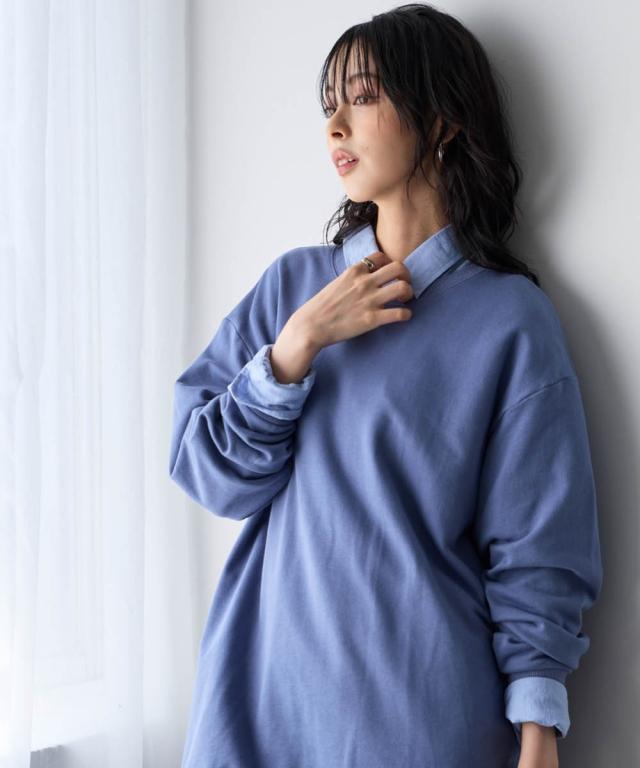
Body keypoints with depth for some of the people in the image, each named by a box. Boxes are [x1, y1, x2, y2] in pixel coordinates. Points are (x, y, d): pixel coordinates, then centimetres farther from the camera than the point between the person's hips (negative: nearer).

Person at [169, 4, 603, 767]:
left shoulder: (510, 319, -7)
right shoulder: (294, 281, 4)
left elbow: (537, 554, -7)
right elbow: (205, 471, -1)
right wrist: (300, 341, -12)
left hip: (419, 704, -3)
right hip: (264, 683, 4)